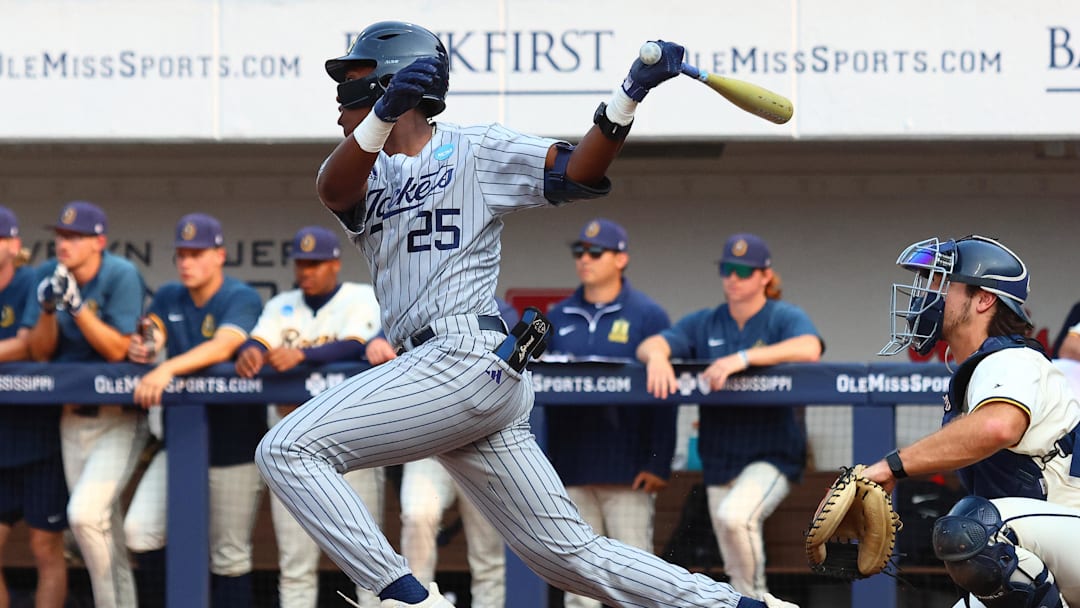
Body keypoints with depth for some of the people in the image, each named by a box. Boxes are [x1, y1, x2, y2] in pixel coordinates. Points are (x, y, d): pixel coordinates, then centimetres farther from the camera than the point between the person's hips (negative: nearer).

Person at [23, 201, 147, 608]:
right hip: (72, 417, 5)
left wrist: (76, 305, -28)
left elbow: (117, 349, -19)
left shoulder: (121, 277, -15)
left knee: (84, 514, -21)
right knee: (103, 528, 9)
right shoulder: (49, 276, 0)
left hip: (119, 419, -5)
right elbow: (39, 353, 0)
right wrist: (48, 309, -18)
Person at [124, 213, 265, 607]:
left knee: (229, 556, 1)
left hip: (233, 445, -5)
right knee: (140, 530, -11)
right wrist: (141, 349, -25)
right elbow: (148, 344, 1)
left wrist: (167, 368, -42)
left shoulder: (241, 299, -10)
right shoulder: (169, 297, 10)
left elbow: (222, 347, -27)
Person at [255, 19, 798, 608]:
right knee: (571, 554, 6)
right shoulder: (367, 173, 20)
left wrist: (629, 96, -22)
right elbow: (332, 188, -5)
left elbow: (577, 171, -7)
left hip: (467, 357, -7)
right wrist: (385, 115, -25)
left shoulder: (475, 150, 6)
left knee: (287, 450, -16)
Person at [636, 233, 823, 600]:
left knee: (734, 515, -32)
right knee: (736, 571, 10)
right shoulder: (704, 324, 10)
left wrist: (742, 358, -34)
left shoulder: (785, 318, -3)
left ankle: (758, 596, -13)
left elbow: (810, 348, -25)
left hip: (772, 456, -5)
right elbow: (650, 345, -2)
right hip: (720, 460, 6)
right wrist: (656, 355, -29)